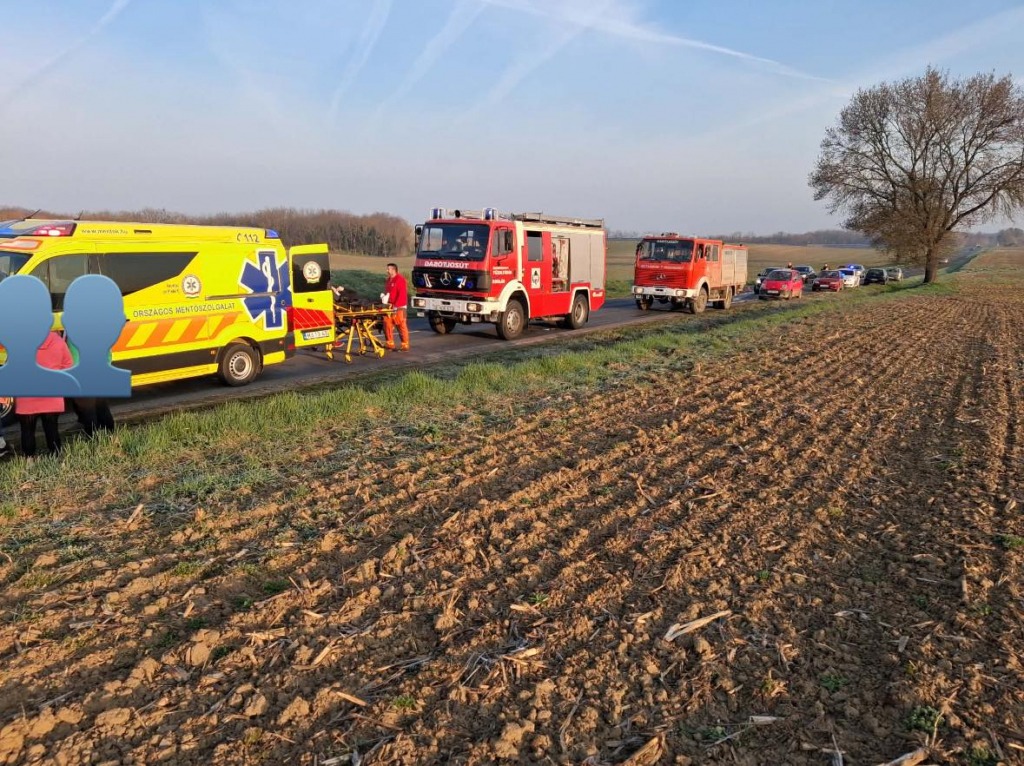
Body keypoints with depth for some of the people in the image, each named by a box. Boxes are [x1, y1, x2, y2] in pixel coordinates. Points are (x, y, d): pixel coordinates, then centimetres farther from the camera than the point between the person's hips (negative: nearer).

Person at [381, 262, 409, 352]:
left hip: (398, 307, -9)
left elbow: (402, 294, -17)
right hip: (389, 307, 9)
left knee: (401, 326, -6)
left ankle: (405, 345, -2)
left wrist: (396, 306, -20)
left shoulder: (400, 279, -10)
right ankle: (389, 344, 17)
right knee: (387, 324, 8)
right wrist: (384, 296, 7)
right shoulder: (388, 280, 18)